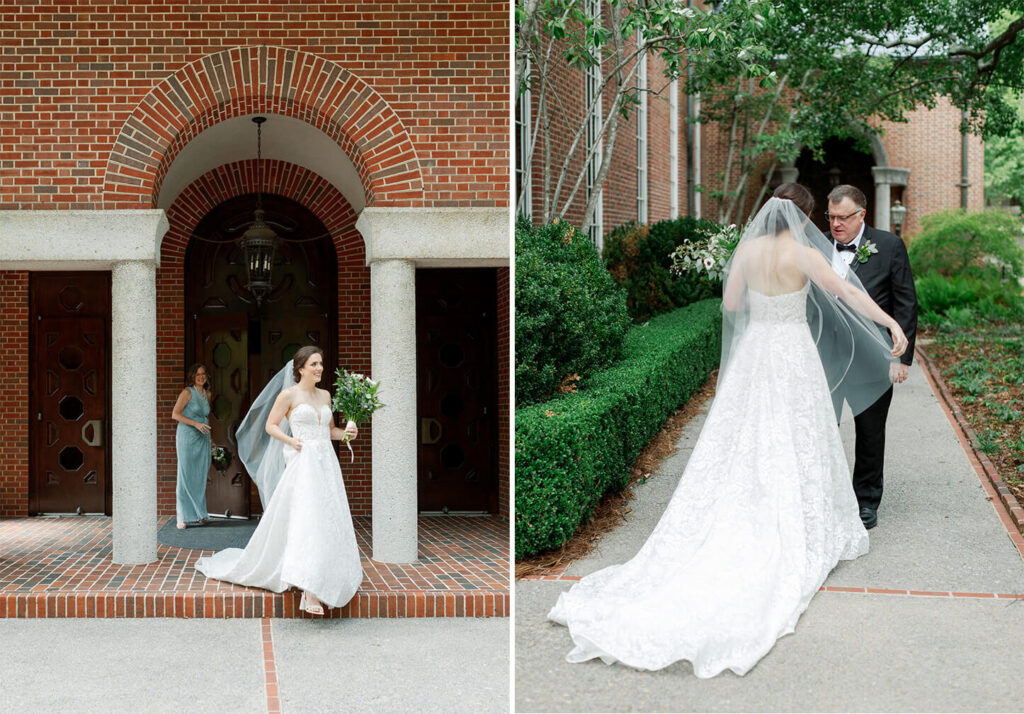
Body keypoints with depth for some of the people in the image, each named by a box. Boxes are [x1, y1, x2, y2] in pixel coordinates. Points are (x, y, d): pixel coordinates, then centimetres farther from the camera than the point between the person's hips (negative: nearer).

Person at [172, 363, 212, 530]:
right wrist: (196, 424, -18)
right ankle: (183, 517, -3)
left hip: (203, 439, 6)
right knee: (186, 476, -6)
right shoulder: (187, 392, -5)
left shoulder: (208, 394, 13)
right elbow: (175, 414, -11)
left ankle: (198, 514, 15)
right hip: (187, 436, -6)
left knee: (200, 476, 7)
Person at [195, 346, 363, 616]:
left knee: (328, 522, 5)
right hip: (303, 464, -7)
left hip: (326, 464, 7)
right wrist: (290, 441, -13)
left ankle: (323, 583, 17)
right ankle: (310, 593, -20)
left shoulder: (325, 395, 17)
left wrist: (346, 432, 4)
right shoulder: (289, 394, -1)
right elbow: (270, 425, 2)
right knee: (307, 523, -16)